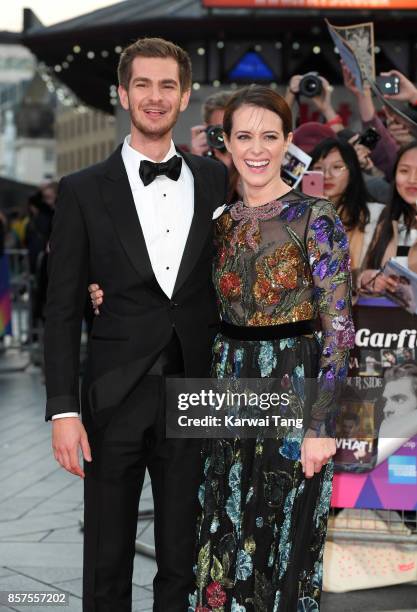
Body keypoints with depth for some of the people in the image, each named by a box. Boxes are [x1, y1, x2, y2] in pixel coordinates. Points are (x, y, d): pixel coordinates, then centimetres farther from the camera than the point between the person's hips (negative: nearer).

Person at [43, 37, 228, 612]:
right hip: (115, 400, -1)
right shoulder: (83, 191, 0)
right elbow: (62, 308, -2)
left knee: (182, 562, 12)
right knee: (107, 564, 9)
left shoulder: (217, 182, 6)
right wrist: (63, 410, -7)